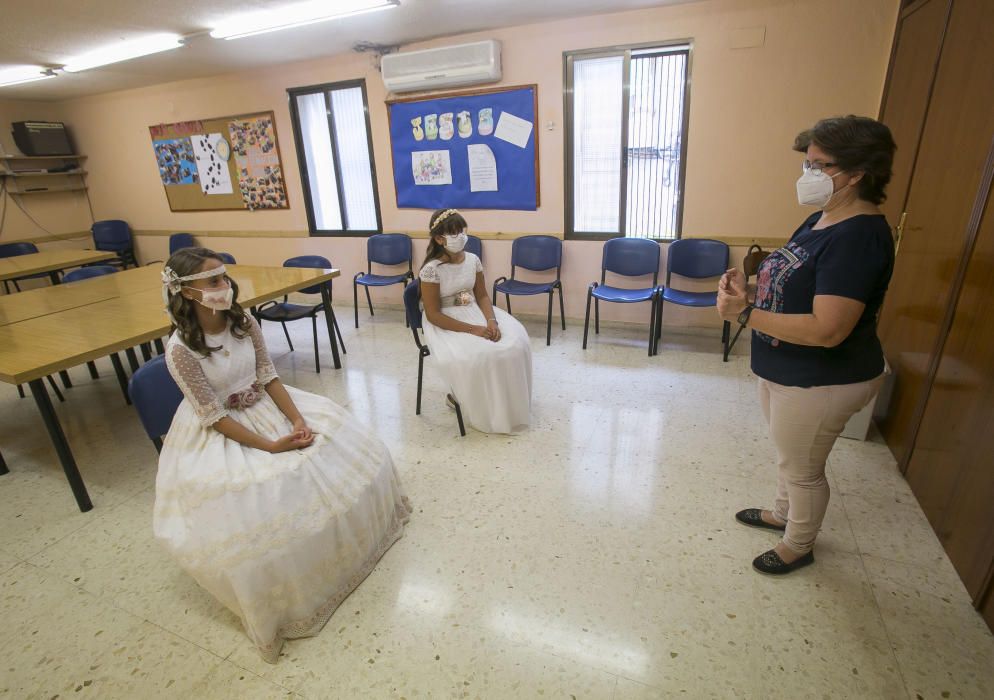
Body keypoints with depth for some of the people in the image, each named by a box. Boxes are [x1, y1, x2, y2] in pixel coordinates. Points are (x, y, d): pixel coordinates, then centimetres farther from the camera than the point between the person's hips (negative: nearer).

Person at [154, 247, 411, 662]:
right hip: (218, 435, -5)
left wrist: (298, 420, -16)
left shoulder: (244, 322, -9)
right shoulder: (180, 349, -23)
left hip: (267, 408, 6)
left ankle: (342, 531, 27)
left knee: (344, 449, 1)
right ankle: (279, 601, 13)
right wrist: (271, 446, -23)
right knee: (260, 512, -16)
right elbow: (214, 416, -20)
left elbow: (269, 377, -3)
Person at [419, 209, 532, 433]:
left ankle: (507, 401, 7)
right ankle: (459, 396, 5)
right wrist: (473, 329, -25)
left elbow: (482, 296, 4)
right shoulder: (431, 270, -19)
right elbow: (433, 315, -19)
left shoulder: (473, 260, -2)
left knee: (516, 341, -14)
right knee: (473, 356, -30)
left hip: (474, 312, 6)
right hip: (445, 323, -5)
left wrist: (491, 321, -17)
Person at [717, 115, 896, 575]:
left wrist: (744, 313, -29)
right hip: (784, 370, 9)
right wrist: (750, 289, -6)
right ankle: (782, 513, 52)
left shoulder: (858, 236, -26)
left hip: (821, 382, -9)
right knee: (788, 455, 28)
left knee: (802, 469, 12)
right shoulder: (822, 219, 4)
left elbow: (826, 330, -32)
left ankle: (799, 546, 37)